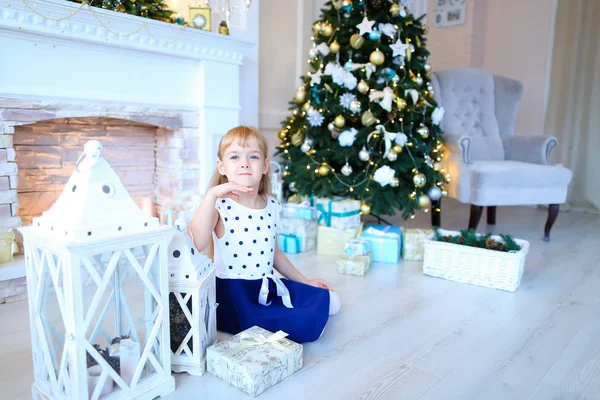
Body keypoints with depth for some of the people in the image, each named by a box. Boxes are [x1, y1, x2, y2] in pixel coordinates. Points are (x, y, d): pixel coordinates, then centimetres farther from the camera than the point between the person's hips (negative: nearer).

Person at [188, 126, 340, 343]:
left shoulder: (272, 205, 7)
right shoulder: (220, 205, -12)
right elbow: (194, 245, -32)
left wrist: (304, 281, 23)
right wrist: (211, 194, -34)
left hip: (269, 285, 7)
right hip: (234, 292, -7)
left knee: (329, 301, 9)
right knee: (306, 323, -26)